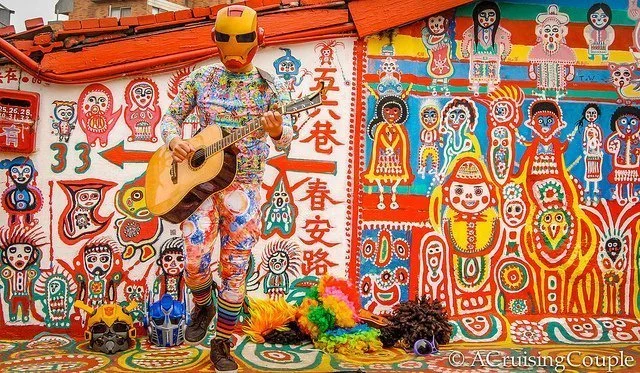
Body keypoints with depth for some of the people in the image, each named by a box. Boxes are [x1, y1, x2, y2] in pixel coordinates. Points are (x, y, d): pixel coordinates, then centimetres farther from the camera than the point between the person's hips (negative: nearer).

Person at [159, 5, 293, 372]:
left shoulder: (265, 85, 1)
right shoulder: (201, 78, 5)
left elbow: (286, 138, -4)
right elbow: (171, 117, 11)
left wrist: (277, 131, -28)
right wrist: (174, 139, -12)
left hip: (243, 185, 0)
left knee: (234, 270, 3)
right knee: (196, 263, -14)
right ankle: (203, 307, 20)